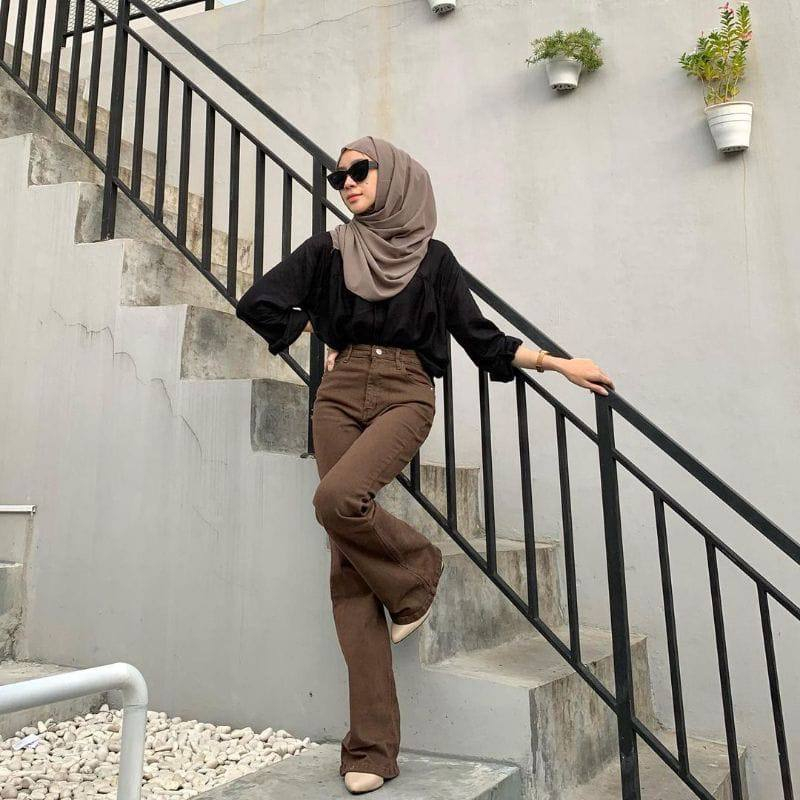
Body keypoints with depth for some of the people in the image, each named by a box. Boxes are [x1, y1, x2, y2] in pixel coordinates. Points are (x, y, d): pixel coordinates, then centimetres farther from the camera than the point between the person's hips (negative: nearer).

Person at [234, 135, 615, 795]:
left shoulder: (433, 257, 12)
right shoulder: (328, 249, 14)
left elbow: (481, 336, 12)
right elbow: (257, 303, 12)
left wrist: (560, 363, 8)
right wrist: (318, 332, 15)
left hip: (405, 395, -2)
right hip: (340, 395, 2)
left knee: (339, 497, -33)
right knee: (350, 569, -7)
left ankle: (415, 572, 0)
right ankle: (373, 746, 0)